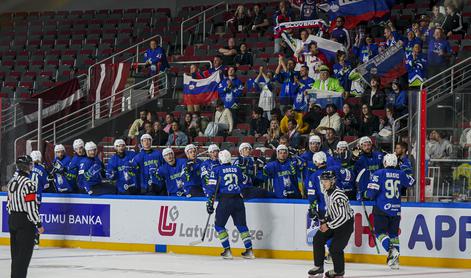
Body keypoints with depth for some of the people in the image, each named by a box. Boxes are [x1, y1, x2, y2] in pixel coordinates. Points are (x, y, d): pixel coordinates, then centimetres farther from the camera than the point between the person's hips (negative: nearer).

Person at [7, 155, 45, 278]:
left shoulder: (12, 181, 9)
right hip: (25, 222, -9)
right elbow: (31, 207, -20)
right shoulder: (28, 183, -18)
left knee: (16, 252, 15)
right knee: (24, 253, -6)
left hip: (12, 220, 9)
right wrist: (38, 224, -13)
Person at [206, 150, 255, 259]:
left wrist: (210, 203, -1)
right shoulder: (237, 169, 14)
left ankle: (227, 251, 0)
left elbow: (212, 187, -3)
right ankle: (249, 250, 9)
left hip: (225, 200, -4)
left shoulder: (216, 170, 2)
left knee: (219, 225, 9)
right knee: (241, 225, 14)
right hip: (238, 200, 4)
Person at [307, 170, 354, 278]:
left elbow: (343, 217, -30)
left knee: (335, 248, -11)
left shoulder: (338, 196, -29)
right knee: (318, 239, 1)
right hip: (333, 220, 9)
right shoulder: (327, 192, 1)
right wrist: (324, 220, 4)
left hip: (346, 222, -9)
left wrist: (329, 225, -26)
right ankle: (319, 266, 12)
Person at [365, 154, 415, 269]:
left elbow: (372, 191, -12)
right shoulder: (401, 174, 5)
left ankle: (391, 251, -23)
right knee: (393, 233, 13)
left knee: (380, 231, 2)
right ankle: (395, 261, 10)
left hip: (381, 208, -4)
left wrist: (367, 194, 9)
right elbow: (411, 182, 21)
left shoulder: (379, 173, -7)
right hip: (396, 209, 4)